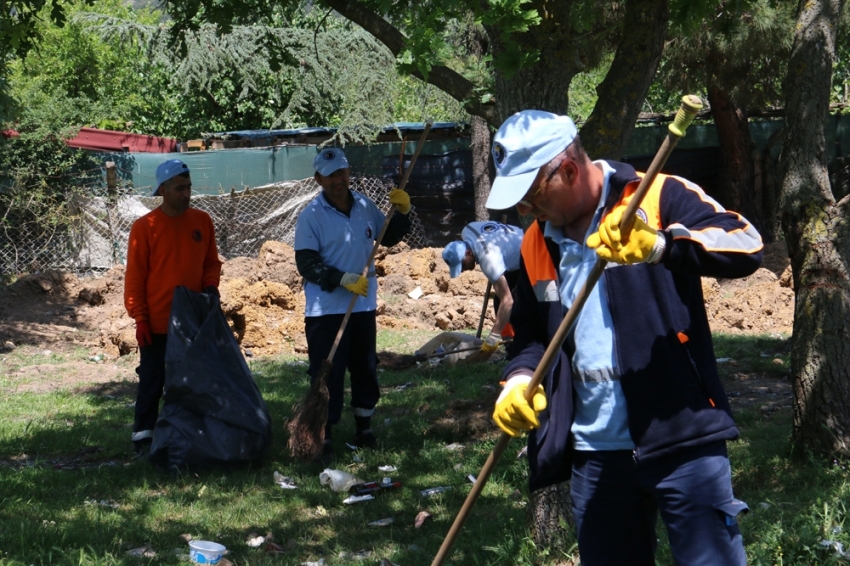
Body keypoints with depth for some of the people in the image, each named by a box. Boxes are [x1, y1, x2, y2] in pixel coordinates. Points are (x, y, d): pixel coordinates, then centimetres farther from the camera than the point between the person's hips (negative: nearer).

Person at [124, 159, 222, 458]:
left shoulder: (202, 221, 5)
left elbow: (211, 261, 16)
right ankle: (144, 436, 6)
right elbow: (134, 276, -6)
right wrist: (139, 317, -9)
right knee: (152, 382, 1)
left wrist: (210, 286, -5)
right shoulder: (144, 227, -7)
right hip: (157, 324, -4)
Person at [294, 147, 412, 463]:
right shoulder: (311, 216, -11)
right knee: (327, 374, -7)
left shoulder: (365, 207, 5)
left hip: (364, 305, 6)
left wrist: (402, 213, 0)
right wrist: (343, 279, -25)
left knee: (366, 368, 16)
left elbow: (389, 238, 18)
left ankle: (364, 427, 30)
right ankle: (323, 437, -2)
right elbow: (307, 264, -15)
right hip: (326, 310, -6)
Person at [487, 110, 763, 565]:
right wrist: (520, 377, 1)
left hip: (680, 439, -6)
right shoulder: (537, 243, 12)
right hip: (594, 453, 6)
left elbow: (746, 247, -20)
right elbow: (529, 333, 23)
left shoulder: (658, 198, -7)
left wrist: (660, 245, -34)